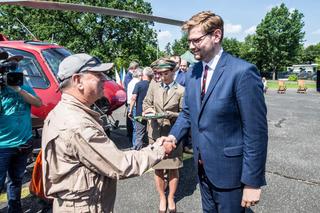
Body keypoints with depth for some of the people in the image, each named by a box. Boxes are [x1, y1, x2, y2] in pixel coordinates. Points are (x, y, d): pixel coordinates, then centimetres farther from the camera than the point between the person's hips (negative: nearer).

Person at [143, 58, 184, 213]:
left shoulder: (181, 90, -8)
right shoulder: (153, 87, 2)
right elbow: (146, 103, 12)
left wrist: (170, 115, -23)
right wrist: (148, 110, -10)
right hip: (155, 133, 3)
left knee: (173, 168, 10)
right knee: (157, 168, 12)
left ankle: (171, 198, 32)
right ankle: (162, 198, 32)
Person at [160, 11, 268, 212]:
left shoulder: (242, 72, -20)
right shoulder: (192, 73, 3)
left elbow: (256, 132, -19)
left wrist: (253, 181, -16)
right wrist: (174, 136, -5)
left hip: (229, 169, -6)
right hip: (203, 166, 7)